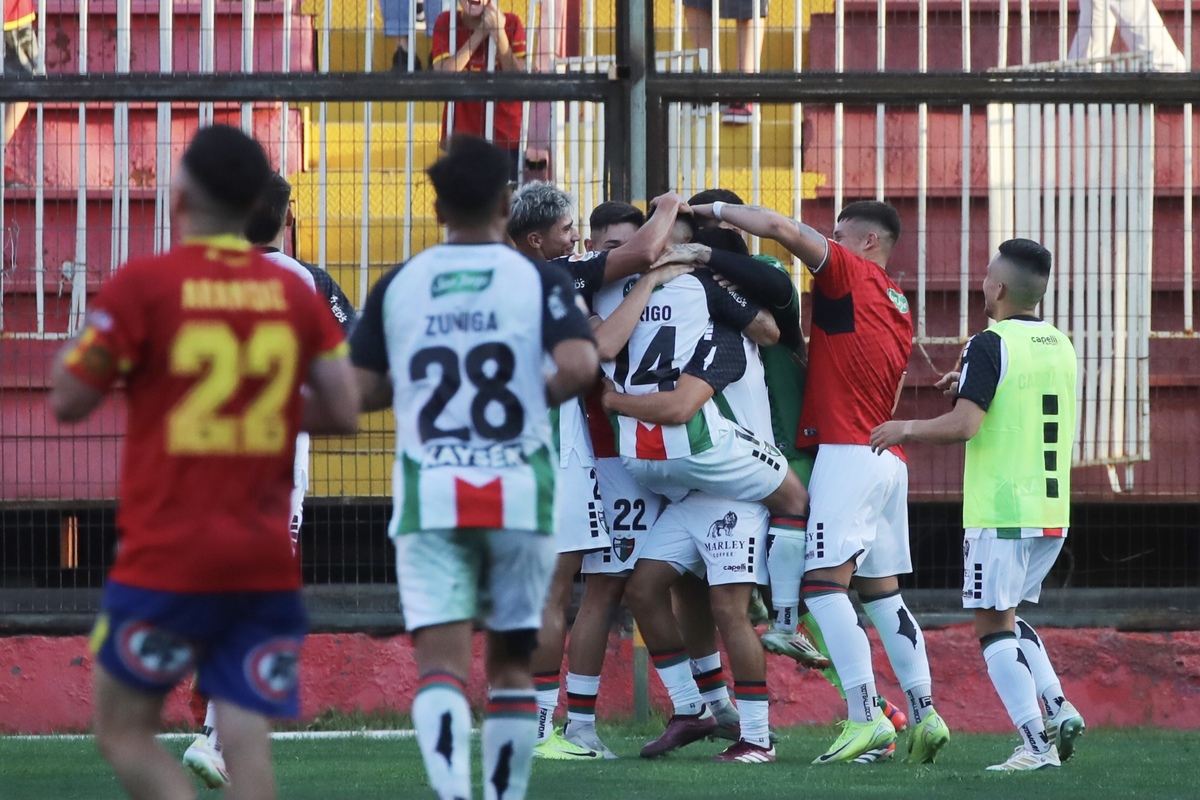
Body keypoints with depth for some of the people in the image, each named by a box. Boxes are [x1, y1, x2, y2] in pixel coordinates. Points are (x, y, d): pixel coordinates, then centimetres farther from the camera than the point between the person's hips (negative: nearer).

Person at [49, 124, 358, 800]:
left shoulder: (142, 285, -7)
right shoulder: (295, 293, 5)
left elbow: (69, 402, -3)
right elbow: (343, 412, 5)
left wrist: (86, 335, 15)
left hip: (167, 559, -4)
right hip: (268, 562, 4)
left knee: (125, 733, 7)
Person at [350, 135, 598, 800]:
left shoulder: (397, 286, 6)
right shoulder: (539, 280, 0)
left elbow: (362, 392, 6)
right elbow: (579, 367, -15)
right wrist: (540, 396, 5)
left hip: (429, 495, 0)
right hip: (518, 491, 0)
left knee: (440, 664, -8)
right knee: (512, 663, 14)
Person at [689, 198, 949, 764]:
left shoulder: (851, 274, -4)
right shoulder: (897, 306, 21)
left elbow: (782, 229, -14)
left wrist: (715, 210, -3)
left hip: (847, 454, -9)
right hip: (888, 458, 9)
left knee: (824, 584, -12)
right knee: (881, 591, 13)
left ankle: (865, 716, -20)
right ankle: (924, 714, 9)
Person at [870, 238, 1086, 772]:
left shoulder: (991, 345, -11)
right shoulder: (1061, 347, 11)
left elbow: (963, 426, -20)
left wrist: (905, 429, -5)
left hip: (1000, 514, -7)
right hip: (1053, 513, 7)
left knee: (994, 625, -2)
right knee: (1008, 617, 22)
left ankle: (1036, 744, -11)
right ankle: (1057, 707, 5)